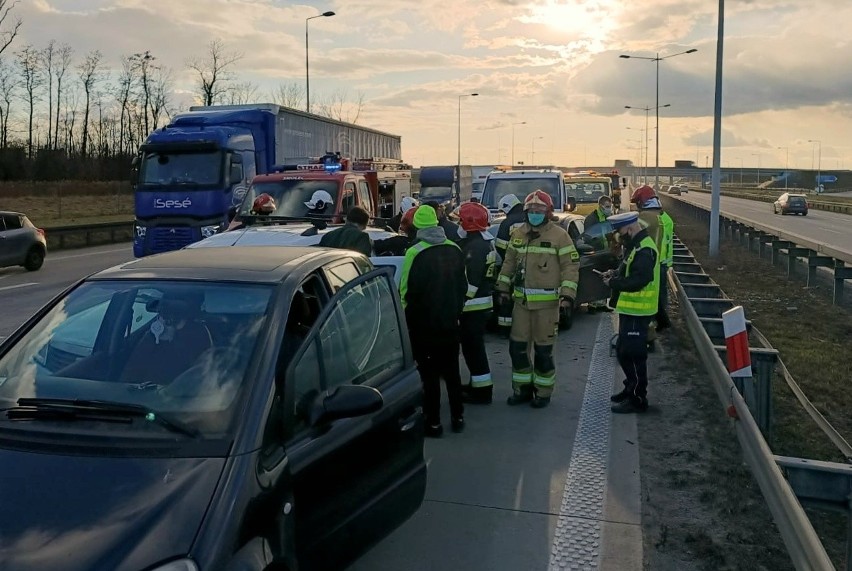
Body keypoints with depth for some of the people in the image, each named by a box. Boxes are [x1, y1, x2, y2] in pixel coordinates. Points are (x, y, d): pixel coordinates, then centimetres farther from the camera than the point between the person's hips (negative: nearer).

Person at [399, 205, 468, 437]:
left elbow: (406, 290, -13)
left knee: (429, 374, 3)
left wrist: (407, 317, 0)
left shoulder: (415, 253, -16)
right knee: (452, 371, 16)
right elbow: (463, 285, 10)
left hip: (423, 324, -5)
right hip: (450, 322, 5)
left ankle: (433, 422, 6)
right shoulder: (454, 250, 3)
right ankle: (458, 417, 23)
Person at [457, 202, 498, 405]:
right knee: (473, 346, 19)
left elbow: (470, 280, -24)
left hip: (474, 305, -11)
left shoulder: (475, 246, -19)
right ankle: (477, 384, 30)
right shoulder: (484, 242, 14)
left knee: (473, 347, -4)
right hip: (482, 302, 11)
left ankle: (482, 390, 1)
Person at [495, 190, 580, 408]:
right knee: (517, 346, 8)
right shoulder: (518, 234, 10)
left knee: (543, 349, 2)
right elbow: (509, 262, 19)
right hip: (521, 300, 5)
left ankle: (543, 392, 17)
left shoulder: (559, 235, -6)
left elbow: (571, 266, -8)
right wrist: (503, 288, 16)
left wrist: (567, 294, -16)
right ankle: (523, 388, 24)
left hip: (547, 302, -5)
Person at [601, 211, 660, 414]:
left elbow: (637, 281, -27)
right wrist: (615, 274, 5)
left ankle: (637, 399, 3)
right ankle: (631, 389, 32)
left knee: (633, 355, -5)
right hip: (630, 310, 11)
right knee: (623, 351, 19)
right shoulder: (635, 246, 14)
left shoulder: (644, 250, -20)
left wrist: (613, 282, -16)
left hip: (637, 312, -11)